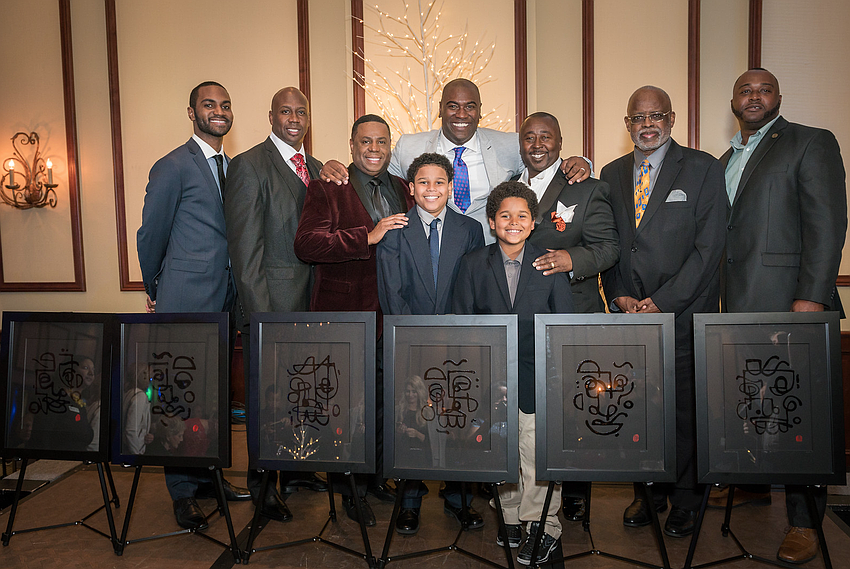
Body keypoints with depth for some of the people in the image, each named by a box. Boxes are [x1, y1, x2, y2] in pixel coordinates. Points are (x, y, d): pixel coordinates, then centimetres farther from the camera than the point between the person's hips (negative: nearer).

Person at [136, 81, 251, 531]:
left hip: (225, 300, 6)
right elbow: (151, 235, 1)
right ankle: (182, 491, 17)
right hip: (185, 301, -6)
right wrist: (155, 291, 10)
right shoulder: (172, 167, -5)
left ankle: (207, 476, 28)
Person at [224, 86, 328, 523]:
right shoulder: (249, 166, -8)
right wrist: (260, 315, -17)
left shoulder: (315, 168, 14)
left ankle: (294, 468, 35)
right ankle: (264, 484, 24)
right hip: (270, 304, -6)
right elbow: (245, 248, -13)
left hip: (309, 304, 7)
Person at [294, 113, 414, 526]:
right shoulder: (326, 189, -4)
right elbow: (306, 244, -18)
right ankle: (353, 491, 26)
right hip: (346, 318, -5)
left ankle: (377, 477, 36)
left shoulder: (402, 190, 13)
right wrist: (369, 237, -24)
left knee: (385, 403, 15)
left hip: (391, 318, 5)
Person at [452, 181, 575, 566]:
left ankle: (542, 524, 20)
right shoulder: (473, 264, 3)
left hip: (537, 375, -1)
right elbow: (462, 321, 4)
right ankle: (512, 516, 31)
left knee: (536, 452, 0)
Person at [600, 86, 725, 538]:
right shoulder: (612, 174, 13)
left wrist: (662, 302, -13)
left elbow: (708, 246, -7)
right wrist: (619, 297, -3)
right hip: (629, 314, 3)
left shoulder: (703, 169, 1)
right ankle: (648, 490, 26)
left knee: (685, 408, 4)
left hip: (685, 314, -3)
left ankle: (685, 497, 23)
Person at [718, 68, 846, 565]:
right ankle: (754, 484, 34)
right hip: (739, 303, 7)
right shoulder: (727, 160, 20)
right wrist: (723, 294, 10)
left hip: (790, 301, -6)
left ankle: (805, 521, 12)